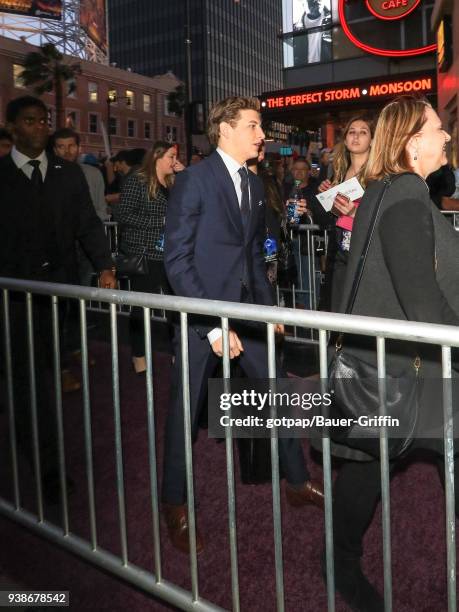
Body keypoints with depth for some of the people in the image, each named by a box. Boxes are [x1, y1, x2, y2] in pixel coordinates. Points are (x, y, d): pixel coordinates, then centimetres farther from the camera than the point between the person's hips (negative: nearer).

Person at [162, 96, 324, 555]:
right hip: (200, 312, -6)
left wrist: (269, 306, 8)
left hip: (247, 310, 7)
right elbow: (177, 259, -15)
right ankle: (175, 505, 25)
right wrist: (211, 324, -19)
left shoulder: (254, 185, 11)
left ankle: (297, 482, 33)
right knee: (186, 410, 6)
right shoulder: (193, 179, -11)